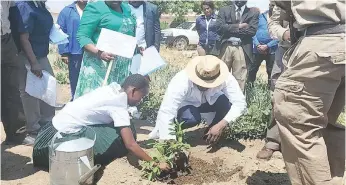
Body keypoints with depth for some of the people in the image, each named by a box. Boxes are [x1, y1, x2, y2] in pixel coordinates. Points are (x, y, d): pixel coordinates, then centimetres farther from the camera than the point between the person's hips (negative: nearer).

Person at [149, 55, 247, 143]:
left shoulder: (225, 78, -32)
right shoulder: (181, 81, -39)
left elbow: (240, 103, -30)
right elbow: (166, 113, -42)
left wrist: (221, 125, -41)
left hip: (209, 101, 3)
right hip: (185, 105, -2)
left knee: (227, 101, -28)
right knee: (192, 118, -36)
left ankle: (211, 131, -1)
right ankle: (160, 130, -6)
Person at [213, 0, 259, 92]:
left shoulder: (253, 12, 9)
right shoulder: (224, 10, 10)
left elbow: (252, 31, -6)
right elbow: (219, 27, -5)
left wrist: (230, 29, -6)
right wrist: (238, 26, -9)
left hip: (242, 48, -1)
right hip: (225, 46, 1)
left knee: (239, 79, -1)